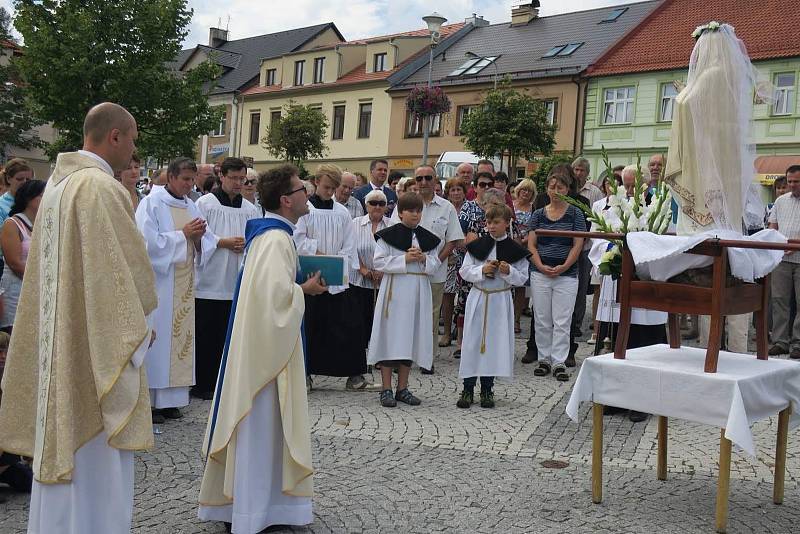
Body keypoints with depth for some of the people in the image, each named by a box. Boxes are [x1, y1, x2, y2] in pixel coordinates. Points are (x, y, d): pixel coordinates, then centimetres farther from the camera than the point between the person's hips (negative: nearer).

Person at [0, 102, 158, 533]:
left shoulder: (58, 181, 10)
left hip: (59, 337, 9)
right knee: (95, 456, 2)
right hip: (96, 341, -9)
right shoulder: (101, 187, -18)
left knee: (61, 441, 18)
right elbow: (123, 269, -18)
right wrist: (139, 324, -3)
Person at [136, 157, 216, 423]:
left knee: (180, 337, 7)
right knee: (156, 339, -4)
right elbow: (149, 242, -16)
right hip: (158, 284, -6)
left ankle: (170, 398, 15)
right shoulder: (151, 203, -6)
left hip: (184, 285, 6)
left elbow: (207, 244, 15)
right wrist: (183, 234, -14)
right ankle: (148, 400, 5)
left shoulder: (191, 207, 13)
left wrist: (199, 236, -7)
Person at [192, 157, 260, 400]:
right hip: (209, 281, -4)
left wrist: (247, 245, -11)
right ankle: (201, 384, 13)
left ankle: (221, 382, 19)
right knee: (205, 336, 3)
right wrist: (224, 242, -13)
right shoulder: (205, 203, 0)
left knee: (227, 336, 9)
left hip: (237, 283, 4)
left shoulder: (250, 209, 12)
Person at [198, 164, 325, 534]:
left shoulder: (267, 233, 11)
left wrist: (299, 281, 9)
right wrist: (305, 290, -12)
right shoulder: (276, 239, -19)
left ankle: (241, 498, 30)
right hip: (267, 341, -10)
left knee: (257, 423, 17)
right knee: (261, 423, 0)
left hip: (259, 338, 10)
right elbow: (278, 292, -29)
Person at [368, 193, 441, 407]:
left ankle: (403, 388, 18)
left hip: (418, 292, 5)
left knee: (411, 338, 8)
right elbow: (378, 261, -9)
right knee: (391, 337, -3)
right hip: (394, 290, -4)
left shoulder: (427, 238, 10)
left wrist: (424, 258, -9)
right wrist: (404, 259, -16)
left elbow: (435, 265, 11)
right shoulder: (388, 235, -4)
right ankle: (386, 389, 4)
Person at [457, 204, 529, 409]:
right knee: (472, 342, 2)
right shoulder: (477, 246, 1)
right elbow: (464, 271, 0)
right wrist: (482, 270, -15)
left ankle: (487, 390, 17)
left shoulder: (515, 250, -1)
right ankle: (468, 390, 11)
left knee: (495, 342, 4)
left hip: (501, 300, 0)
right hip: (478, 298, 1)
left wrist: (509, 272, -18)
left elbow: (522, 278, 0)